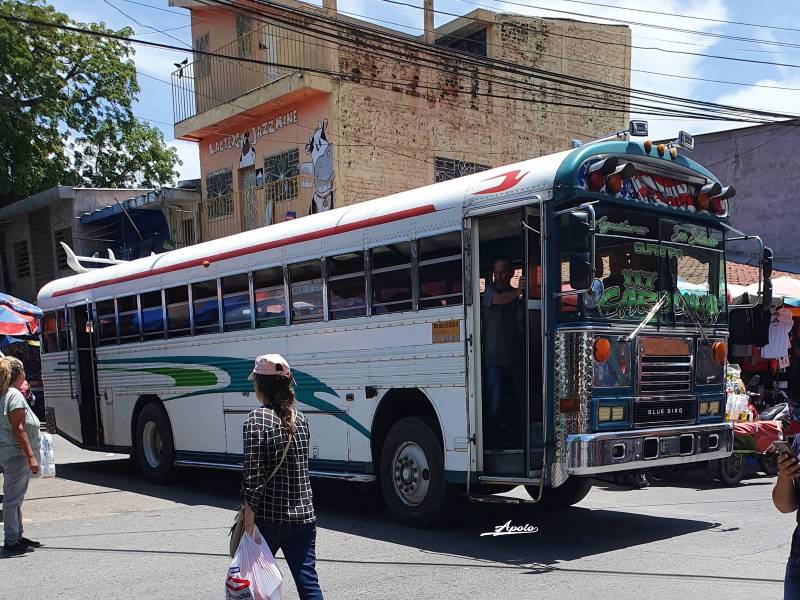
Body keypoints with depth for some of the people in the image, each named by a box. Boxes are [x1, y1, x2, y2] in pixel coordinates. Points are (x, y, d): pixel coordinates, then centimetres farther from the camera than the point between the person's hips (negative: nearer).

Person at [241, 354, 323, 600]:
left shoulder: (257, 420, -12)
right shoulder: (300, 418, 7)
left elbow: (253, 477, -17)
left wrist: (249, 522, -16)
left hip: (268, 517, -4)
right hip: (304, 515, 5)